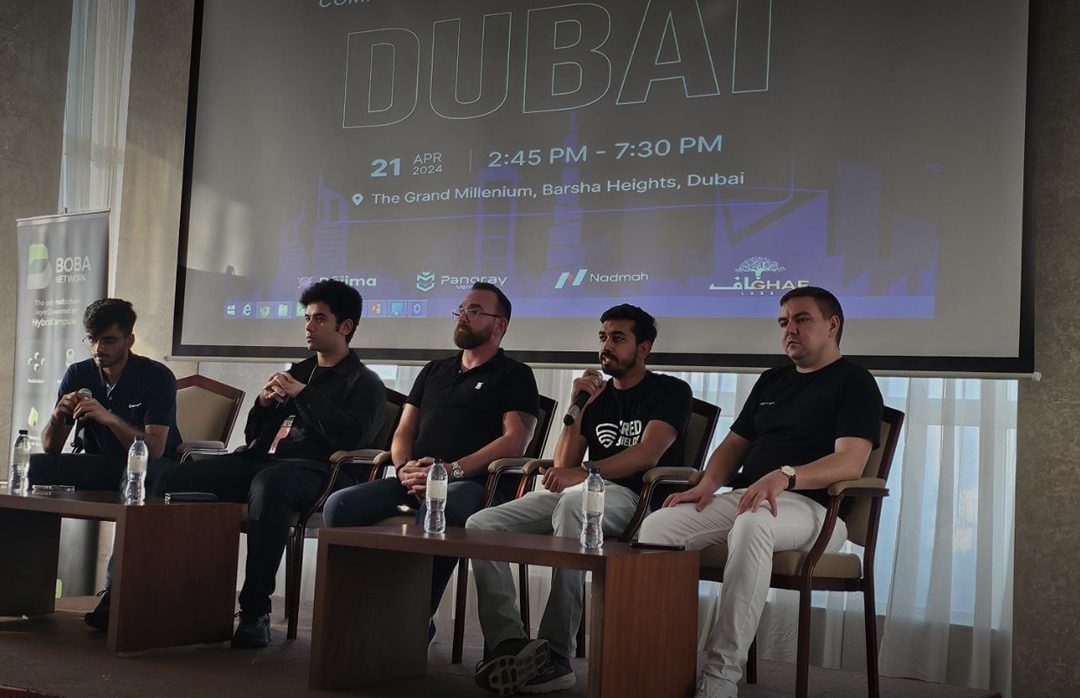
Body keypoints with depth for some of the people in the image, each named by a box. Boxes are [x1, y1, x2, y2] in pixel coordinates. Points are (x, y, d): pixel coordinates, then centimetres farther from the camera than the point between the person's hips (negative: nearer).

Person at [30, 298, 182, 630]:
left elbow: (154, 450, -21)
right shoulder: (78, 374, 2)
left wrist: (109, 418, -34)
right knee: (36, 466, -22)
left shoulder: (157, 377, -11)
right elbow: (51, 449, 0)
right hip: (99, 466, 4)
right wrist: (58, 416, -21)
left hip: (152, 469, -4)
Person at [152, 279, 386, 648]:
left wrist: (304, 394, -7)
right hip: (263, 460, 7)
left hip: (315, 470, -7)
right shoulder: (297, 372, 30)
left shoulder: (364, 383, 11)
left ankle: (256, 612, -36)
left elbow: (352, 437, -10)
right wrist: (263, 403, 10)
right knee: (174, 477, -15)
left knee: (268, 484, -42)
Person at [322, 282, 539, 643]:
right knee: (339, 505, -20)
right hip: (414, 482, 6)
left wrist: (453, 470, -16)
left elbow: (515, 440, -5)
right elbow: (404, 432, 24)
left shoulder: (514, 375, 9)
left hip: (472, 483, -6)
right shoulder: (434, 371, 28)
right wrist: (405, 469, -1)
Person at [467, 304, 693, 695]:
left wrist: (585, 472, -26)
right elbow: (563, 465, 14)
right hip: (572, 495, 6)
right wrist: (577, 407, 2)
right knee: (481, 525, -16)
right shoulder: (596, 394, 22)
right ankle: (509, 643, -29)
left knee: (573, 501, -41)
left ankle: (554, 656, -40)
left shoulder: (669, 392, 6)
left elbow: (648, 454, -12)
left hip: (632, 498, -6)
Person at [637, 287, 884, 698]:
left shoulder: (854, 383, 3)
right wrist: (708, 484, 4)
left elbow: (850, 462, -12)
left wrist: (784, 476, -29)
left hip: (810, 505, -7)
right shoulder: (771, 380, 26)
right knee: (657, 526, -19)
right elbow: (734, 444, 27)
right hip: (742, 496, 7)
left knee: (752, 525, -41)